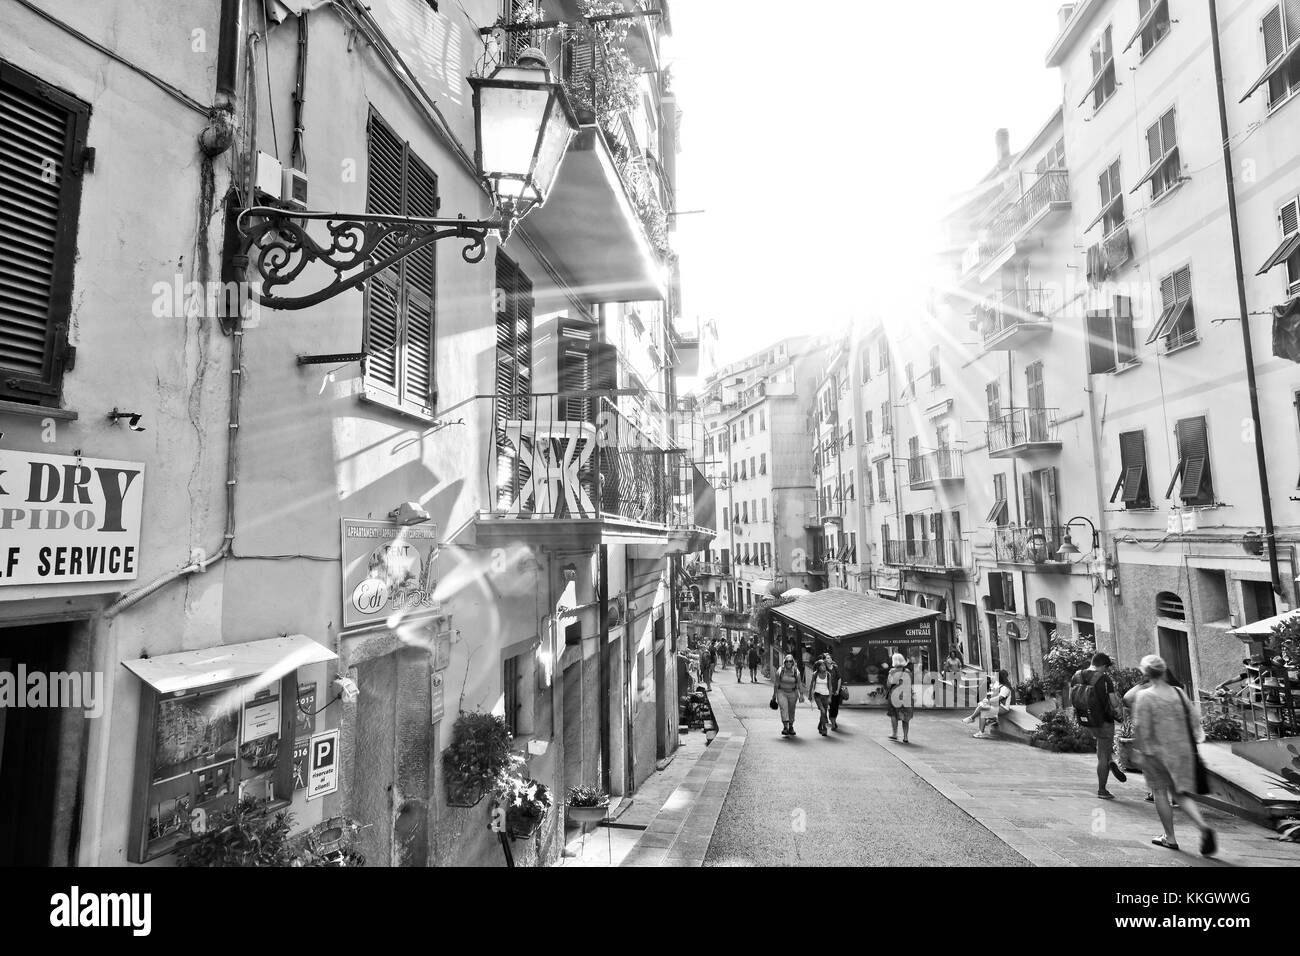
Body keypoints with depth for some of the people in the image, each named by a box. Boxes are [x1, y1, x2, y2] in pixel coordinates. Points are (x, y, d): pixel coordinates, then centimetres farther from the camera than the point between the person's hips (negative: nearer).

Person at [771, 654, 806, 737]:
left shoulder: (796, 672, -5)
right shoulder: (780, 671, -7)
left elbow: (799, 684, -2)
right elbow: (776, 683, 2)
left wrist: (801, 694, -8)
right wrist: (774, 694, 6)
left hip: (792, 693, 1)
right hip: (781, 692, -1)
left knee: (791, 711, 12)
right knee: (784, 708, -19)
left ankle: (791, 727, 31)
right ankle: (785, 727, -22)